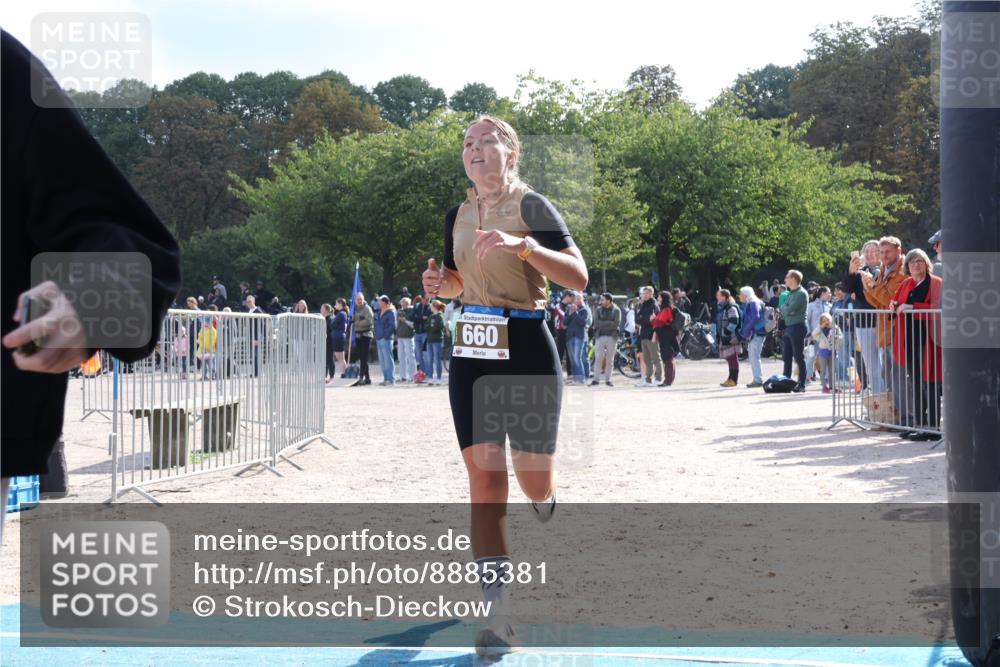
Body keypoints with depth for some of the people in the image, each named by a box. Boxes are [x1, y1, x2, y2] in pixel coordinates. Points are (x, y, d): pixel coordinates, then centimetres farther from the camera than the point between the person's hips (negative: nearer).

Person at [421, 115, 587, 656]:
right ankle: (497, 616, -2)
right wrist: (441, 283, 2)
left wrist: (523, 246, -29)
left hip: (527, 349, -4)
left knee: (535, 483, 2)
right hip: (472, 350, 4)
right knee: (484, 481, -5)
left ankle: (546, 510, 43)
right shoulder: (457, 216, 10)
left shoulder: (532, 206, -7)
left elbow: (578, 276, -17)